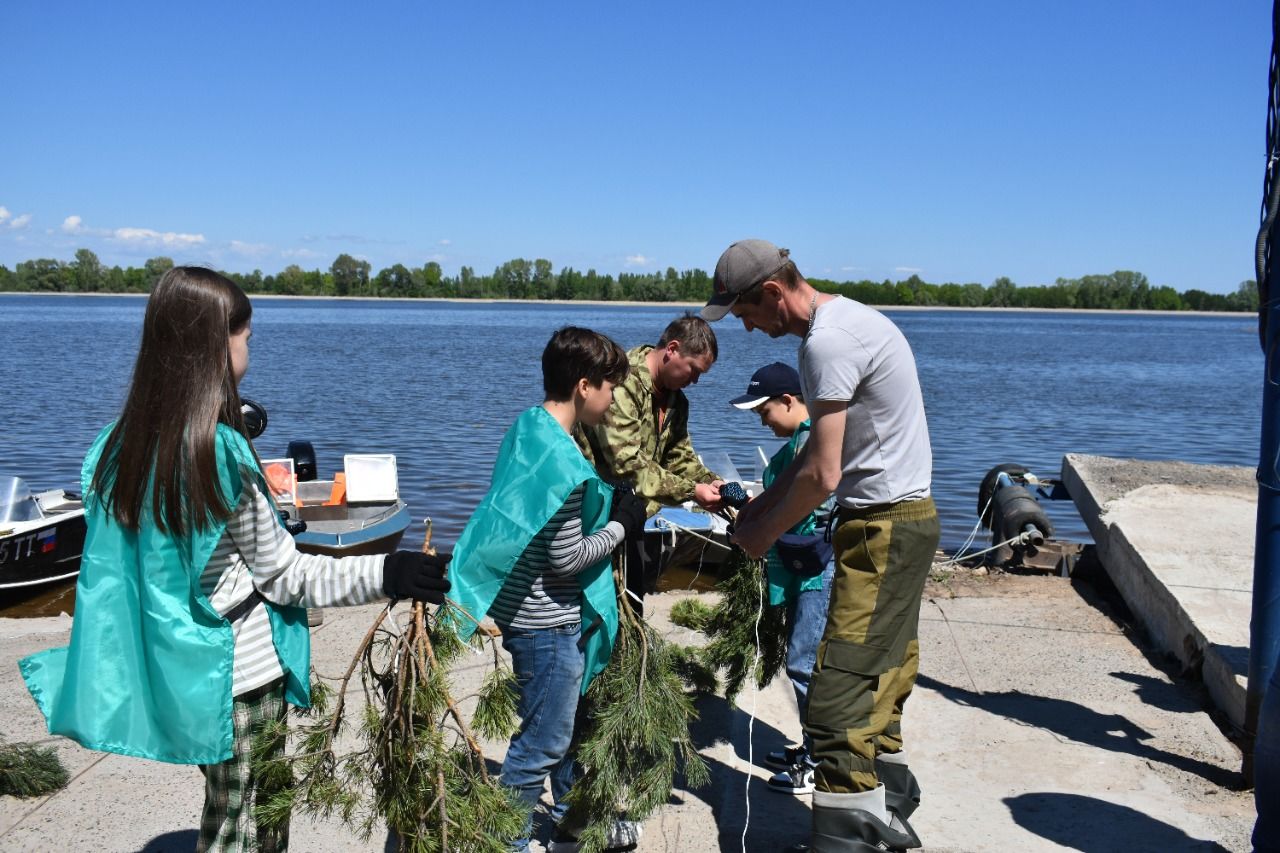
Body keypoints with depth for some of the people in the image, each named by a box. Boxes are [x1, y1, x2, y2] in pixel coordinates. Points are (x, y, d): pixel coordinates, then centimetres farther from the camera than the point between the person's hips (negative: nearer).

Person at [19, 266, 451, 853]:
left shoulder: (120, 447, 0)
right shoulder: (223, 454, -22)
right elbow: (283, 574, -15)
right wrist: (384, 574, -17)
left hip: (179, 669, 7)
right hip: (240, 671, -7)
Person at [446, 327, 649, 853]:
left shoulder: (528, 429, 4)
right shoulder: (563, 460, -25)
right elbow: (567, 558, -22)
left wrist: (607, 506, 6)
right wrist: (621, 526, -9)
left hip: (530, 611, 10)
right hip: (547, 623, -10)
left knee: (562, 725, 24)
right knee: (541, 743, 6)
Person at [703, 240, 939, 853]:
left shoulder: (827, 341, -19)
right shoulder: (844, 318, 13)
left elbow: (822, 475, -20)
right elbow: (824, 448, 18)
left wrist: (762, 533, -5)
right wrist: (762, 503, 13)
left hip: (883, 527, -11)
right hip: (905, 519, 11)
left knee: (840, 694, -9)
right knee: (880, 684, 17)